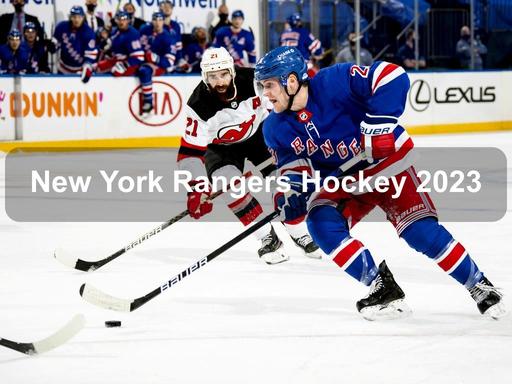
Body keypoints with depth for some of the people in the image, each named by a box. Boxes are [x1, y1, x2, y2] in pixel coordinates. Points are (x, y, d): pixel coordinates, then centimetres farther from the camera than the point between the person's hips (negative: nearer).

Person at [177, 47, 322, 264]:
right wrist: (196, 189, -27)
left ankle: (300, 233, 8)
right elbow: (191, 150, -24)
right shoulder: (199, 106, -29)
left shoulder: (253, 79, -27)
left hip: (258, 132, 1)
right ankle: (268, 238, -14)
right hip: (221, 146, -1)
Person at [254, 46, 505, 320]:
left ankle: (480, 287, 0)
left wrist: (380, 121, -33)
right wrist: (290, 191, -20)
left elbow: (392, 76, -28)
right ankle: (383, 289, -11)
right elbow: (292, 163, 1)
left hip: (386, 161, -6)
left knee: (420, 230, -18)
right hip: (342, 181, 6)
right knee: (321, 223, -20)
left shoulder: (333, 82, -25)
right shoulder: (276, 129, -6)